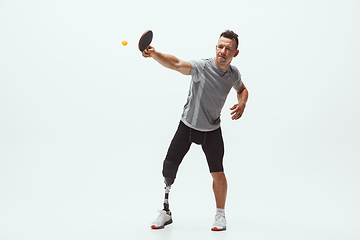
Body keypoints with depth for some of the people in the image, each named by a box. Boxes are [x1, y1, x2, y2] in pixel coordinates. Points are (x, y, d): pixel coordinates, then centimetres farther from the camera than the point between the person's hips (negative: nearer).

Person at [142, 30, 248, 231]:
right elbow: (176, 64, -40)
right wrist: (154, 54, -58)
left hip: (212, 131, 2)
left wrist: (242, 104, -5)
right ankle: (166, 212, 18)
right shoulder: (202, 67, -22)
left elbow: (242, 89, 17)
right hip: (187, 126, -2)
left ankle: (220, 215, 22)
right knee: (169, 168, -2)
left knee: (218, 174, -1)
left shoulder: (234, 73, -5)